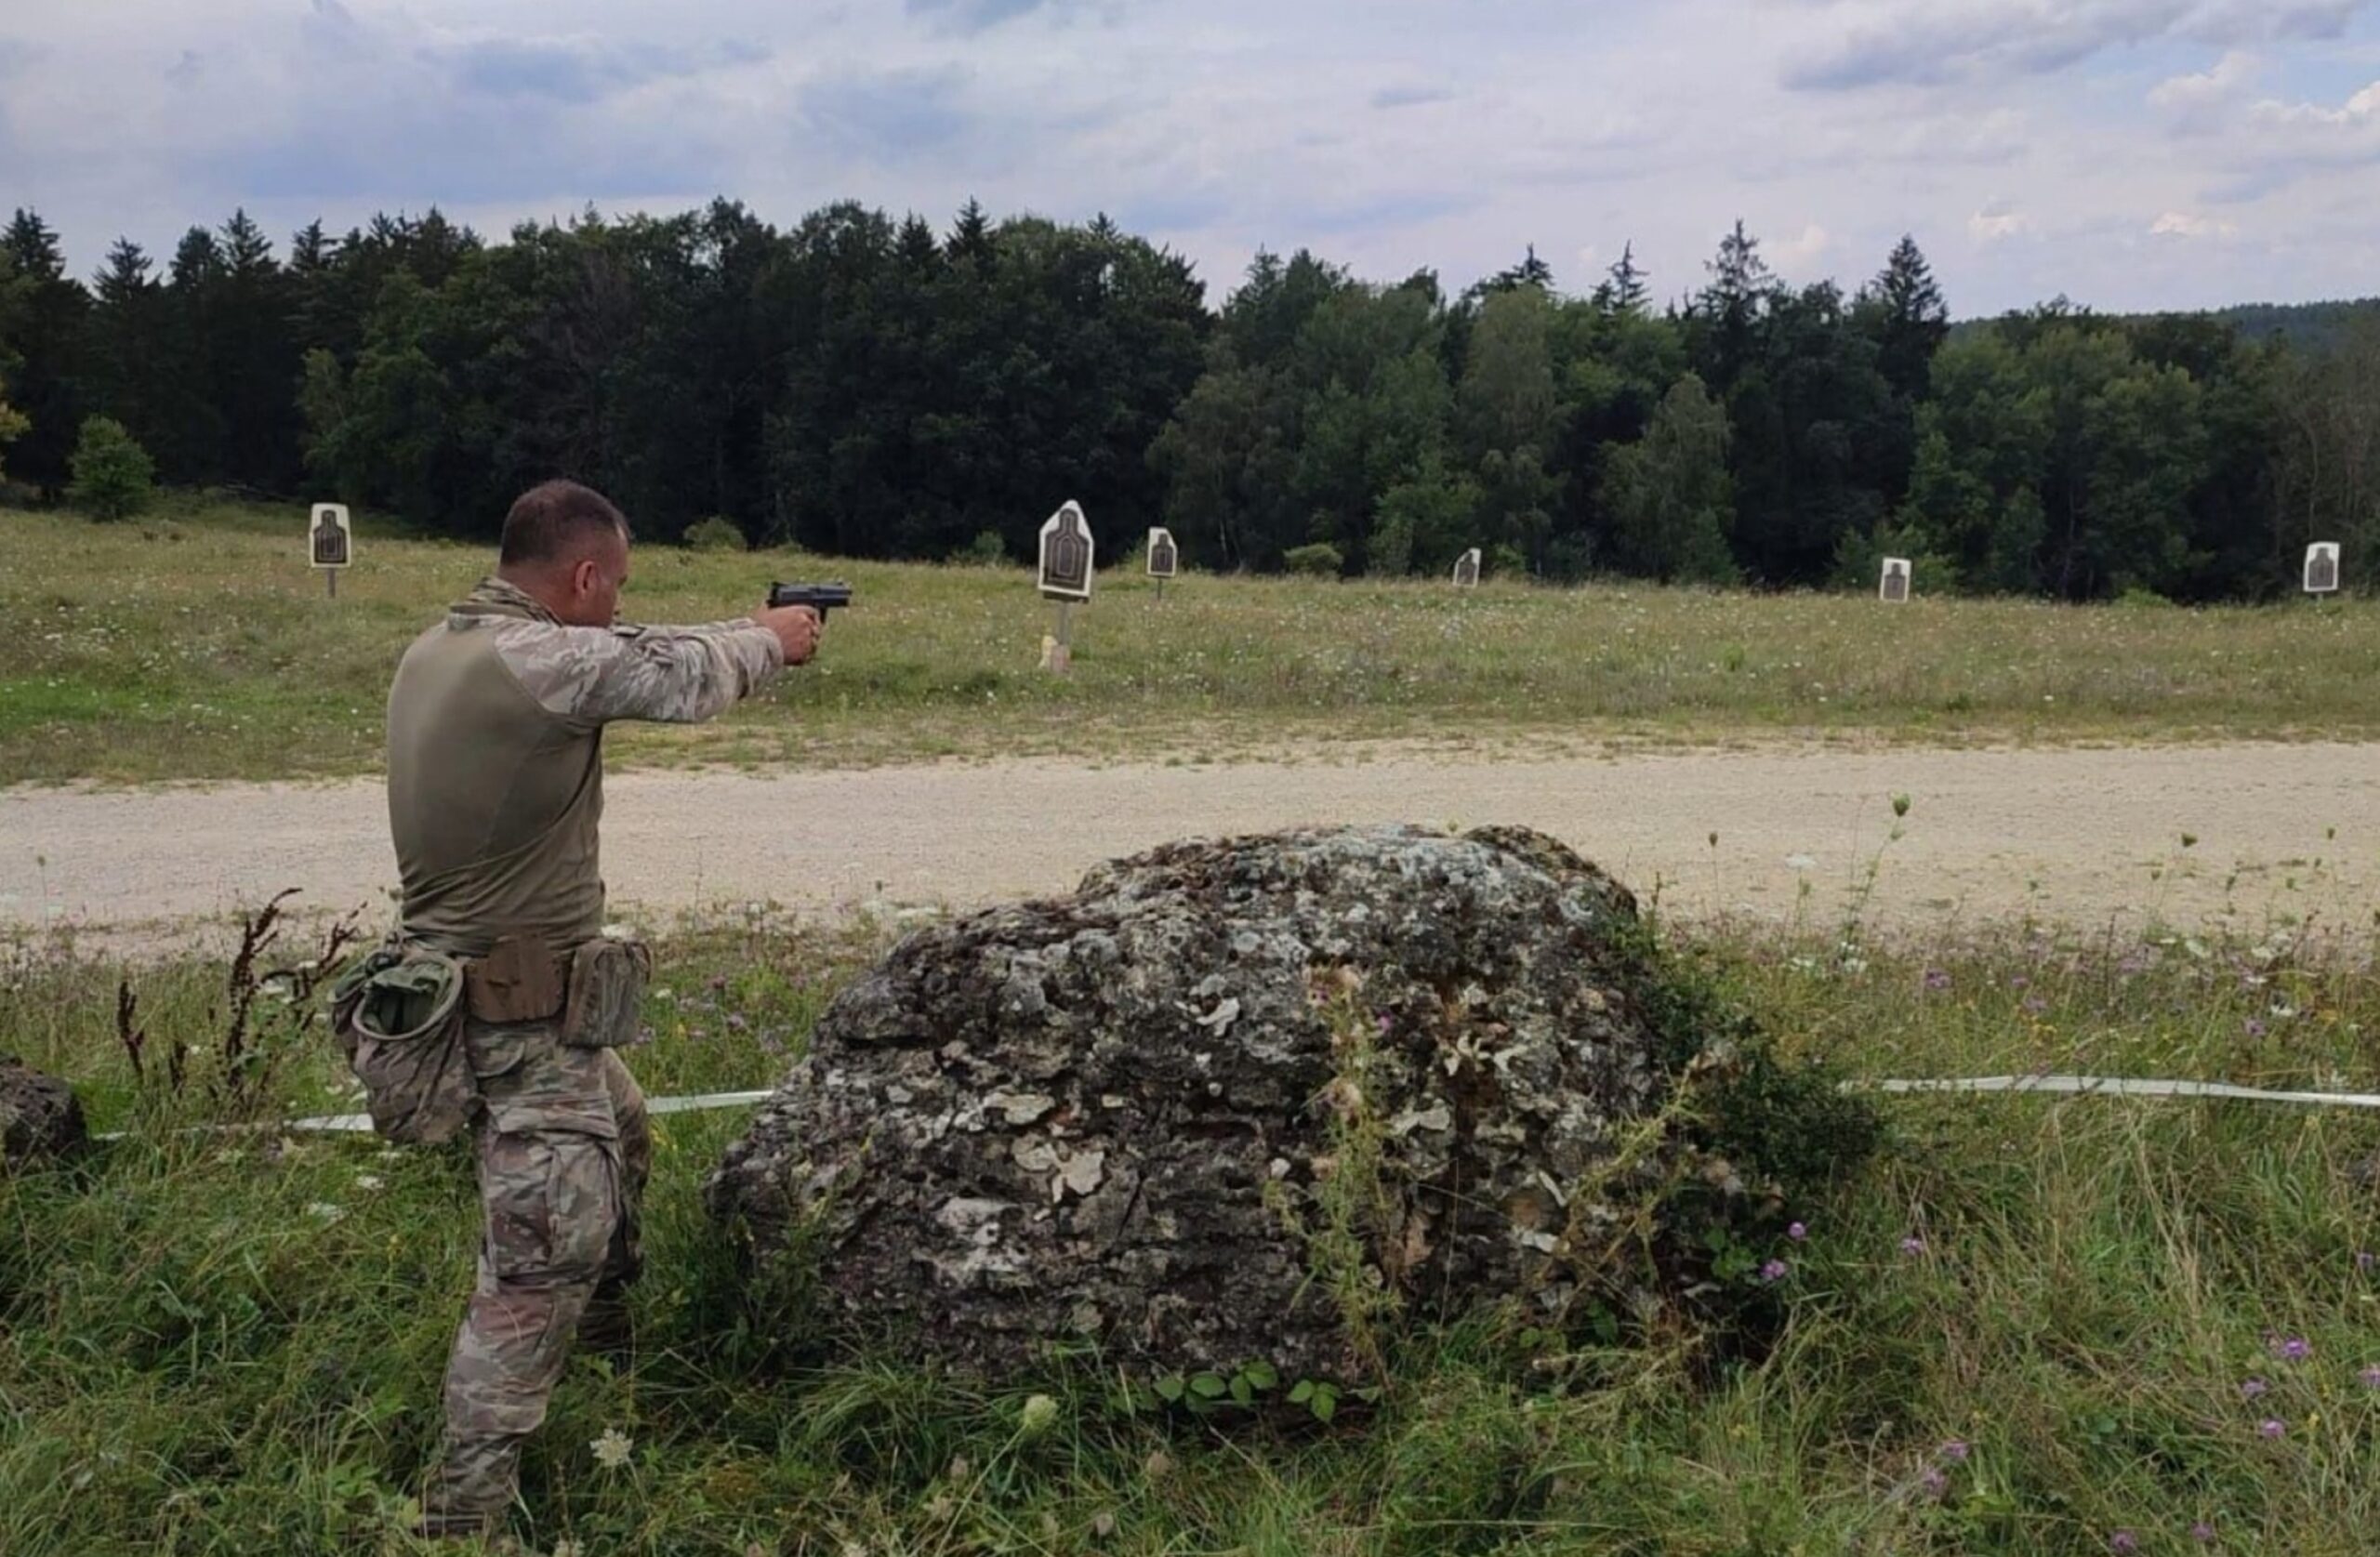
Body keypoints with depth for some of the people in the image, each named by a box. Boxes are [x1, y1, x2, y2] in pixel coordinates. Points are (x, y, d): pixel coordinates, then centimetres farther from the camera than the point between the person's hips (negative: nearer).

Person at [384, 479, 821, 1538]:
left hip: (464, 983, 10)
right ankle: (461, 1516, 0)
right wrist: (770, 640, 12)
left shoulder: (437, 651, 4)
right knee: (546, 1256, -5)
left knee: (618, 1131, 31)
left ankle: (611, 1332, 52)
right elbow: (679, 677, -9)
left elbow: (627, 659, 15)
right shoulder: (541, 661, -24)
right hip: (521, 1014, -10)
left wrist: (742, 635, 17)